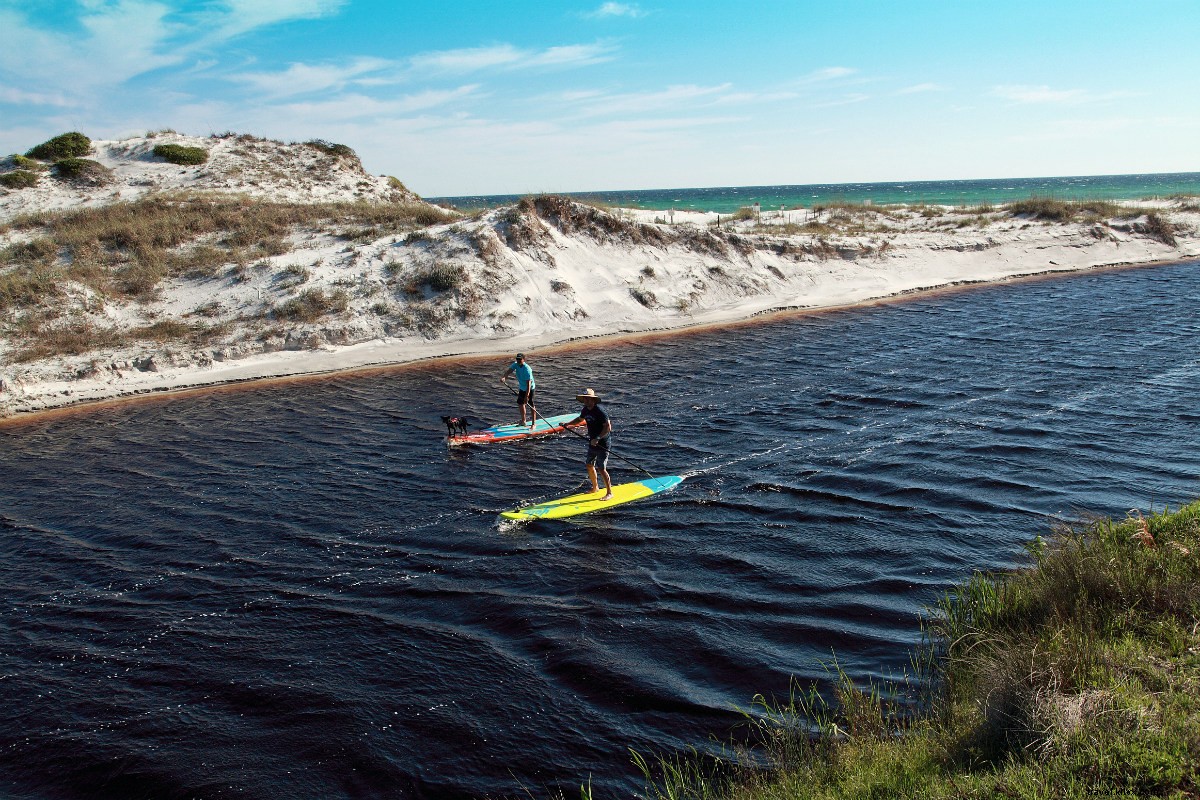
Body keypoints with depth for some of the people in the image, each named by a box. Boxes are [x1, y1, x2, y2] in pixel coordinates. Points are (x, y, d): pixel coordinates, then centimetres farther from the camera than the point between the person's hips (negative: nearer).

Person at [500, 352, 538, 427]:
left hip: (530, 388, -8)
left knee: (531, 405, -8)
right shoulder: (515, 365, -8)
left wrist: (527, 396, -35)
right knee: (520, 403, 16)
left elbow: (528, 383, -31)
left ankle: (533, 423, -1)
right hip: (522, 387, 8)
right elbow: (509, 371, -22)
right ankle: (523, 421, 31)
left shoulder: (527, 369, -29)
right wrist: (503, 377, -45)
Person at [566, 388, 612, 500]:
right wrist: (568, 424, 16)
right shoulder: (586, 410, 4)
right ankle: (595, 487, 36)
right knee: (589, 465, 16)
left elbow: (608, 427, -25)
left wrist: (598, 438, -33)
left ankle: (609, 493, 2)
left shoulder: (599, 411, -22)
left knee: (601, 468, -9)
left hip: (602, 443, -9)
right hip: (592, 443, 9)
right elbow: (580, 419, 26)